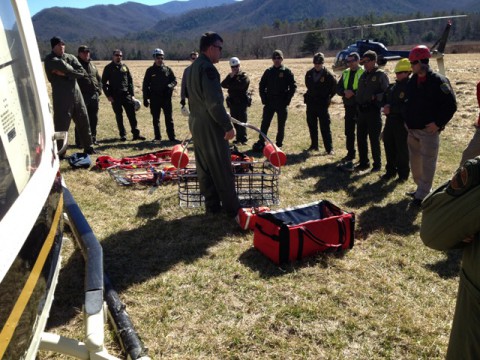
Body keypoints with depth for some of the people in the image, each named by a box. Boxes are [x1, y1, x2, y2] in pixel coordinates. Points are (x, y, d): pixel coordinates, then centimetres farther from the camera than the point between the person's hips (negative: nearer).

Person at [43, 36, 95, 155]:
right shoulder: (50, 60, -2)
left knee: (83, 121, 11)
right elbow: (62, 64, -22)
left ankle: (88, 147, 24)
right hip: (61, 96, -5)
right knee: (61, 124, -4)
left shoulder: (71, 57, 10)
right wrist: (73, 71, -8)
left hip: (76, 93, 5)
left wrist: (66, 74, -13)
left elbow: (82, 72, -5)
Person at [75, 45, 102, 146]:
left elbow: (99, 78, 23)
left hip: (94, 96, 6)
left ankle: (93, 138, 22)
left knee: (94, 119, 11)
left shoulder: (92, 65, 18)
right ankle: (79, 140, 1)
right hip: (82, 96, -6)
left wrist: (99, 90, 8)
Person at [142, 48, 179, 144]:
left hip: (166, 97, 1)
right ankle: (157, 137, 15)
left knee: (169, 118, 3)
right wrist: (145, 98, -1)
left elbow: (174, 80, 10)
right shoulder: (150, 70, 3)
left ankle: (172, 137, 7)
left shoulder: (167, 69, 7)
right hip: (154, 98, 0)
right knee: (155, 119, 6)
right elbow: (145, 85, 4)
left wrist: (170, 86, -13)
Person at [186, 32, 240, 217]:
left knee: (204, 167, 12)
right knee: (222, 169, -2)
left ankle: (212, 206, 21)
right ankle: (232, 208, 6)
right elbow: (214, 102, -24)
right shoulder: (208, 68, -18)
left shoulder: (193, 67, 14)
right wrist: (228, 125, -20)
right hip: (210, 125, -10)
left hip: (195, 123, 10)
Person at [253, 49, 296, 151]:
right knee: (264, 123, 0)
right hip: (269, 102, 2)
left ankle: (279, 144, 15)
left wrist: (287, 100, -8)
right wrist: (264, 99, 0)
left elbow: (293, 87, -2)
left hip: (282, 104, -2)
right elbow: (262, 86, 10)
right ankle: (261, 142, 7)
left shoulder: (287, 72, 0)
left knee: (281, 125, 5)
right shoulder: (268, 71, 6)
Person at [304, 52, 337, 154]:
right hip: (310, 103, 5)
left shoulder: (328, 75, -9)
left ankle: (329, 148, -2)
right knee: (312, 126, 12)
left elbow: (334, 88, -1)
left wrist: (328, 98, 0)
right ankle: (314, 145, 23)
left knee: (325, 127, -6)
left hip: (322, 104, -5)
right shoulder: (309, 73, 5)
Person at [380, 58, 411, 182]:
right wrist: (386, 106, -3)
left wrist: (391, 109, -21)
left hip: (403, 122, -7)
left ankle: (403, 174, 13)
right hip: (390, 121, 7)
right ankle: (390, 171, 26)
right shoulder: (393, 86, 13)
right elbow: (384, 98, 19)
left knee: (402, 149, 1)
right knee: (389, 146, 13)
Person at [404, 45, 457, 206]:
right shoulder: (412, 81, 8)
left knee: (427, 163, -1)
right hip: (412, 129, 7)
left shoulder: (438, 81, -12)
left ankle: (423, 195, 7)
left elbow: (451, 105, -13)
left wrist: (438, 123, -18)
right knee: (415, 162, 15)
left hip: (429, 130, -7)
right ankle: (421, 189, 31)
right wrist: (408, 121, 10)